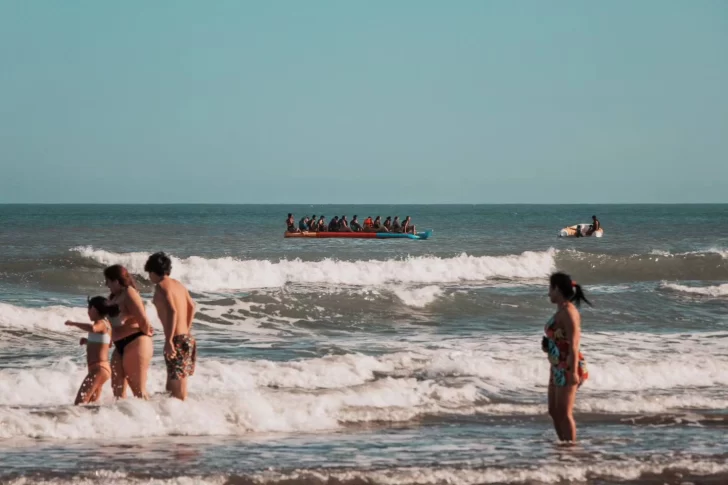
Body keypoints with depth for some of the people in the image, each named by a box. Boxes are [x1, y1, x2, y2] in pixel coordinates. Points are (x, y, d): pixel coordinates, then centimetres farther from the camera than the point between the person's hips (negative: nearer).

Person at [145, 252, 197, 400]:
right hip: (187, 338, 9)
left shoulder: (161, 287, -12)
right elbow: (191, 306, 24)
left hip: (177, 340, -9)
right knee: (172, 386, 17)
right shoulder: (178, 284, 14)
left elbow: (172, 311, -24)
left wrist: (168, 340, -25)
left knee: (178, 389, -6)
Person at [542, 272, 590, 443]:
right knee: (554, 411, 14)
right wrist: (548, 347, 8)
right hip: (558, 367, 10)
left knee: (564, 413, -8)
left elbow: (573, 344, -21)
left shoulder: (568, 312, -15)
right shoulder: (560, 311, 14)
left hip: (568, 368, -10)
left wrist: (573, 371, -25)